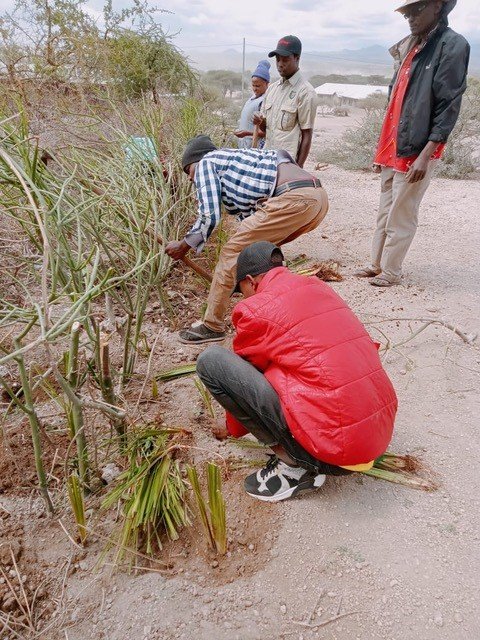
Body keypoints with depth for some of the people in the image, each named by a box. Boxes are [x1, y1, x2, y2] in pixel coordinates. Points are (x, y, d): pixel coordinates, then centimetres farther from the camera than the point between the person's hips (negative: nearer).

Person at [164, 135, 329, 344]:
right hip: (318, 196, 9)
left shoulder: (206, 162, 12)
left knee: (231, 252, 1)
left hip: (293, 199, -9)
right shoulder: (236, 160, 36)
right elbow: (249, 214, 37)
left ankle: (212, 327, 9)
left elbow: (209, 215, 1)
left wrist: (183, 247, 16)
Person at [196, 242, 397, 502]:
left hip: (334, 448, -8)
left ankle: (293, 463, 0)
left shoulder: (254, 310, -4)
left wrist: (233, 428, 34)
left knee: (210, 360, -5)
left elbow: (241, 370, 13)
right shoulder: (318, 286, 16)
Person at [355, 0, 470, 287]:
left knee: (401, 216, -2)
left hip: (417, 151, -7)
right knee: (386, 212, 11)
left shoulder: (453, 45, -7)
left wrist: (425, 155, -19)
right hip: (394, 148, 8)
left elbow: (448, 107, -13)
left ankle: (391, 271, 9)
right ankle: (378, 264, 21)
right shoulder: (409, 46, 16)